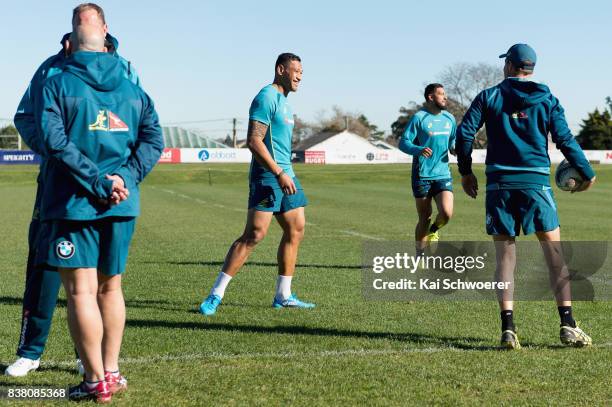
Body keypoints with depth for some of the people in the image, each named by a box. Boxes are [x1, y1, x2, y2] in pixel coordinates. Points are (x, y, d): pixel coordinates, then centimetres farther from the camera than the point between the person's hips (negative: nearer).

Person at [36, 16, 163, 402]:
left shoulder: (57, 85, -2)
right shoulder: (133, 90, 12)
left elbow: (55, 141, -15)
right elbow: (153, 140, 1)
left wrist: (98, 181, -15)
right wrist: (123, 177, -6)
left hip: (74, 203, -5)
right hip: (123, 205, 5)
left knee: (81, 291, -1)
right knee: (110, 287, 16)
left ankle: (97, 380, 0)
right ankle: (111, 371, 21)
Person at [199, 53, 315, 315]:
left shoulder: (284, 101, 19)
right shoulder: (266, 97, -11)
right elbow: (253, 141, -20)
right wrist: (279, 173, -23)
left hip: (285, 175, 10)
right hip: (267, 176, -10)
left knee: (296, 230, 8)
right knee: (254, 234, -14)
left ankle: (283, 296, 15)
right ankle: (216, 295, -10)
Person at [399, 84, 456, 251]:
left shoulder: (449, 118, 11)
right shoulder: (419, 118, -6)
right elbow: (403, 142, -9)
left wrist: (454, 148, 2)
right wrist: (419, 150, -28)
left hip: (443, 175, 4)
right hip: (422, 176, -4)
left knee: (446, 213, -16)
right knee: (424, 219, 2)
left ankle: (433, 231, 19)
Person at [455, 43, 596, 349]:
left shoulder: (489, 97, 6)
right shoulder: (547, 99, 7)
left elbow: (464, 133, 0)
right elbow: (565, 140, 3)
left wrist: (465, 172, 11)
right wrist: (587, 174, 14)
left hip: (499, 183, 1)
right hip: (536, 183, 0)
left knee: (505, 255, 4)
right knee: (554, 250, 4)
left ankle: (508, 328, -4)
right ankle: (567, 325, -1)